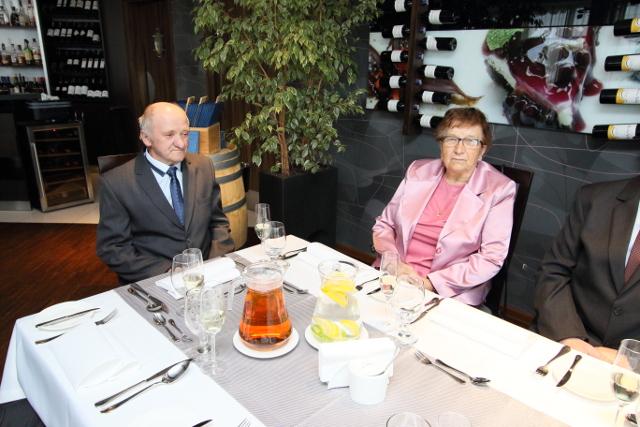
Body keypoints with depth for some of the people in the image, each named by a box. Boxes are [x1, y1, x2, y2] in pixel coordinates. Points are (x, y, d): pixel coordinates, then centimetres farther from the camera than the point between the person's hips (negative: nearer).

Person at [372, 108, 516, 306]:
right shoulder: (418, 171, 7)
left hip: (450, 296, -3)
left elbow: (491, 258, -9)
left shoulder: (499, 189, -3)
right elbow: (384, 224, 11)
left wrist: (431, 283, -16)